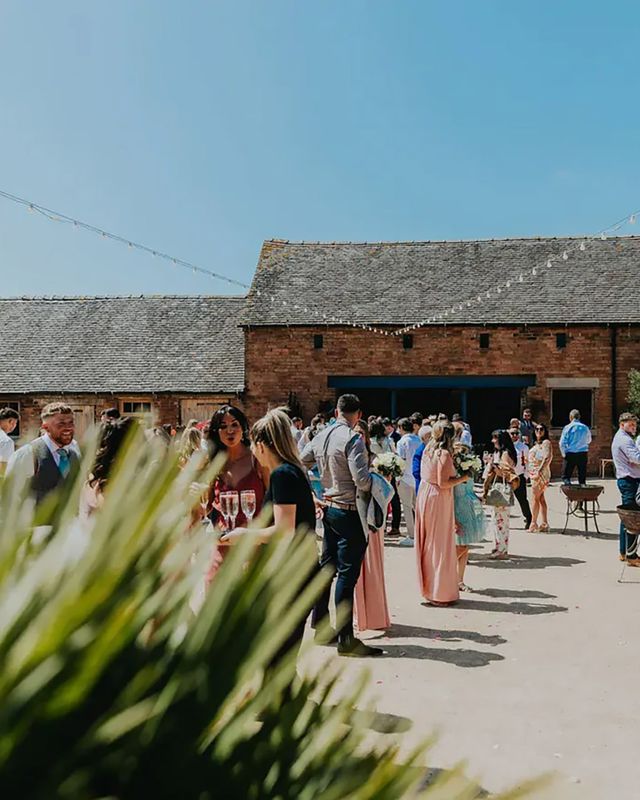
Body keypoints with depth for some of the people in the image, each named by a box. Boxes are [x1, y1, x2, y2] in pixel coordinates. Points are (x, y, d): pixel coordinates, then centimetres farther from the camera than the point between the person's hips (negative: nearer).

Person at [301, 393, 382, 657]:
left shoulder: (321, 437, 5)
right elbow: (362, 480, -26)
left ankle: (320, 625, 30)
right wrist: (375, 482, -6)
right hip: (349, 512, -8)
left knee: (327, 566, 18)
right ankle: (345, 639, 3)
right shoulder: (352, 439, -18)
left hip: (329, 508, 8)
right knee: (347, 574, -3)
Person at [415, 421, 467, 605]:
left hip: (425, 496, 8)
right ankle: (440, 592, 10)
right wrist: (463, 478, -10)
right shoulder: (444, 454, -16)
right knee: (441, 545, 2)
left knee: (429, 543, 16)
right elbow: (443, 483, -21)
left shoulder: (428, 450, 8)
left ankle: (428, 587, 26)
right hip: (438, 500, -8)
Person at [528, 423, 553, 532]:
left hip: (541, 473, -9)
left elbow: (547, 458, -19)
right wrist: (531, 472, 12)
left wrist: (539, 472, -23)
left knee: (536, 498, -7)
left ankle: (533, 524, -3)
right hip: (535, 474, 9)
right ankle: (545, 524, 12)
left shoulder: (546, 442, -8)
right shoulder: (537, 444, 18)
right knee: (541, 499, 9)